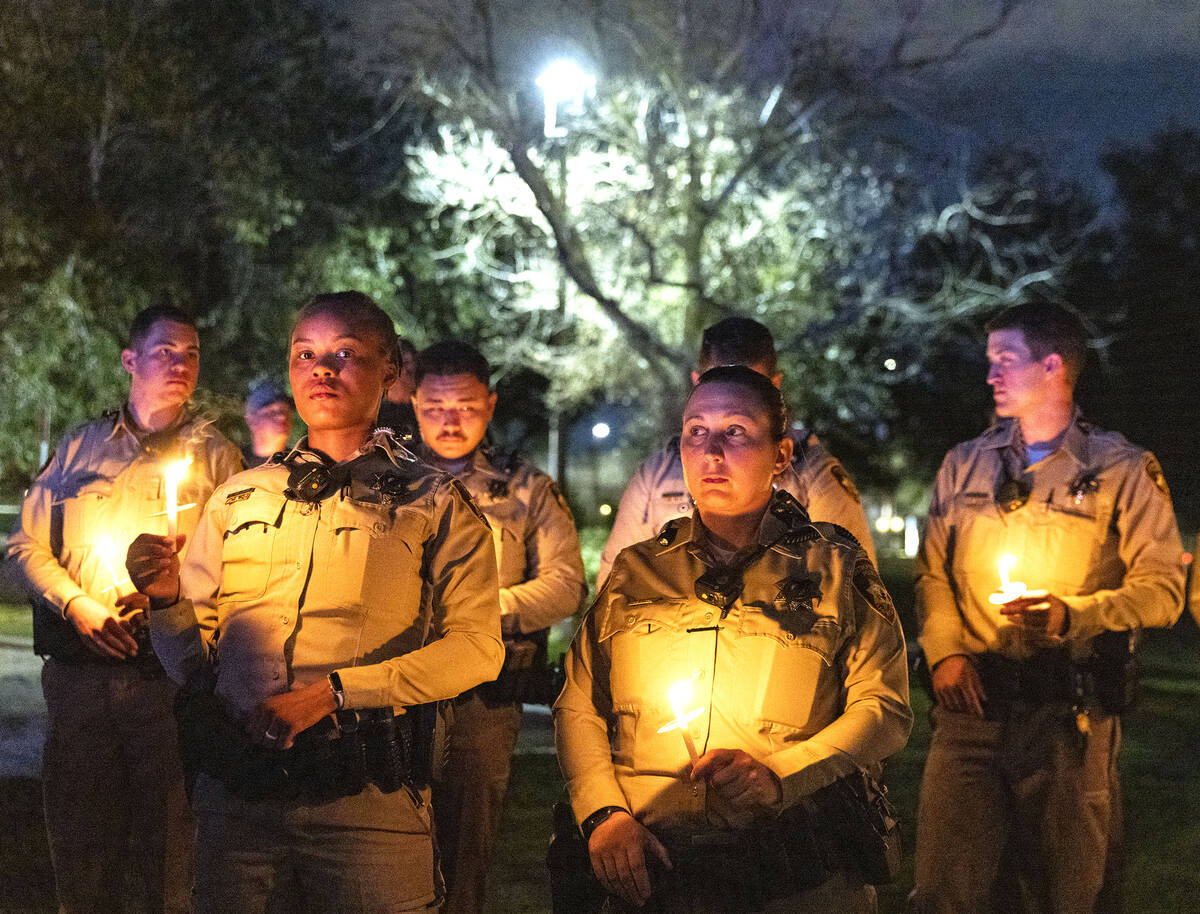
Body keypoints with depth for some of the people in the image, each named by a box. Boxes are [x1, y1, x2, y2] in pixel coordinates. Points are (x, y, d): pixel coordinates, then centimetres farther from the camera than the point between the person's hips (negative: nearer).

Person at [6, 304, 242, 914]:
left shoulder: (214, 455, 9)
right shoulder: (78, 447, 14)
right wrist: (77, 605, -5)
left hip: (170, 672, -2)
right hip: (79, 671, 2)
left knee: (170, 848, -2)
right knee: (77, 840, 7)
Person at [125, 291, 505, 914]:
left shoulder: (435, 504, 6)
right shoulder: (238, 499, 15)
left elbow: (477, 648, -5)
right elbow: (194, 662, 15)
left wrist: (335, 689, -13)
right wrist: (168, 601, -7)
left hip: (367, 802, -3)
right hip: (236, 789, 3)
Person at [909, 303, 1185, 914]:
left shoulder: (1122, 470, 1)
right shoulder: (964, 466, 13)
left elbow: (1162, 588, -4)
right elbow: (932, 572, 14)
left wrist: (1072, 615, -18)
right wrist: (945, 652, -2)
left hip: (1071, 709, -3)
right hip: (973, 699, 3)